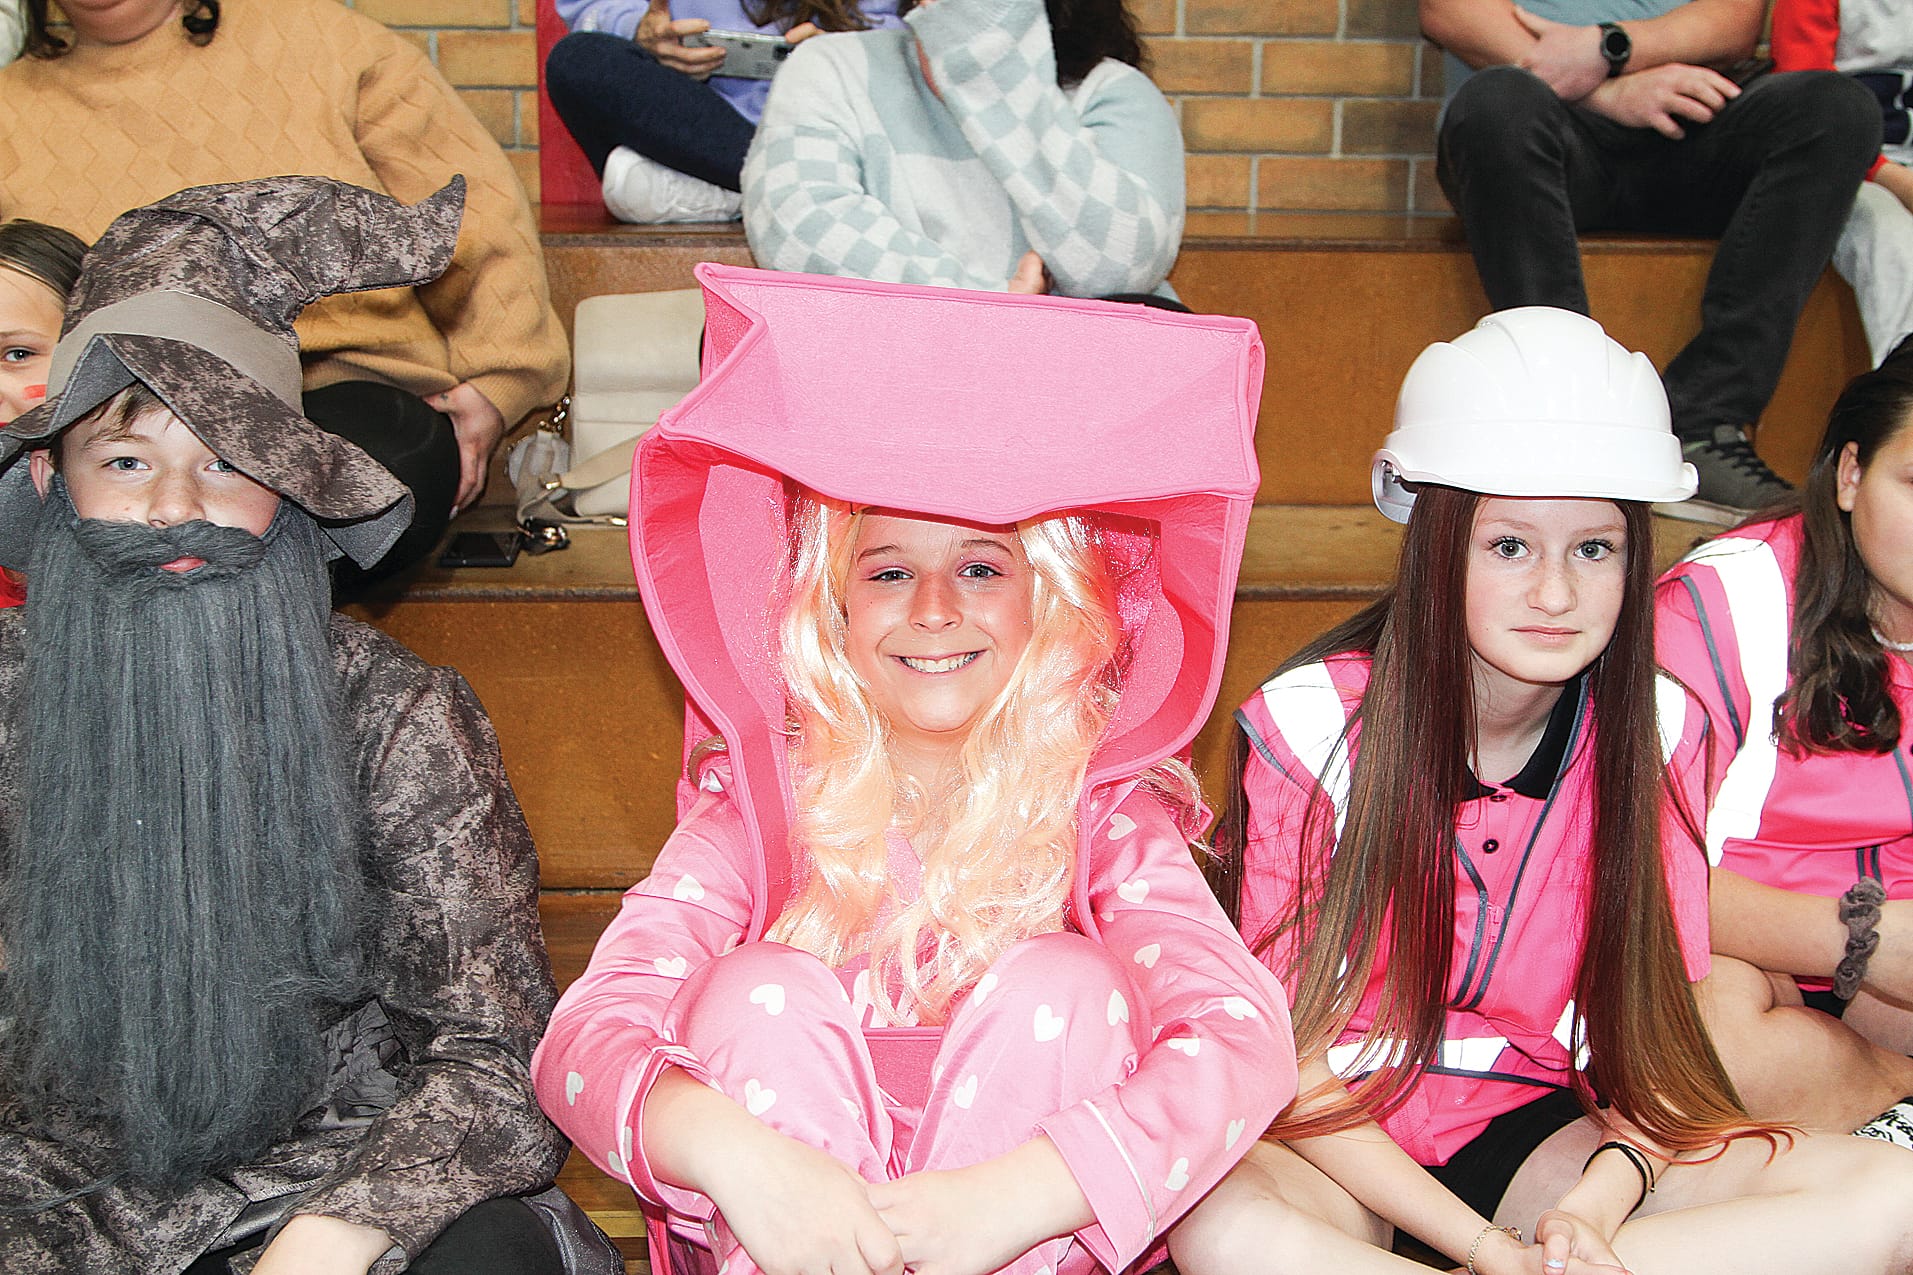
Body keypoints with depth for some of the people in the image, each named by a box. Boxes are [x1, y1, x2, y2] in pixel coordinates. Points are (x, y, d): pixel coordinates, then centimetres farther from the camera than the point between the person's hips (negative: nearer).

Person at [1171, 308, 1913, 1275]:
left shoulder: (1657, 733, -5)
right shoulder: (1314, 725, -16)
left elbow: (1657, 1029, 0)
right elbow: (1285, 1054, -14)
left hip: (1537, 1131, 4)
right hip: (1340, 1145, -3)